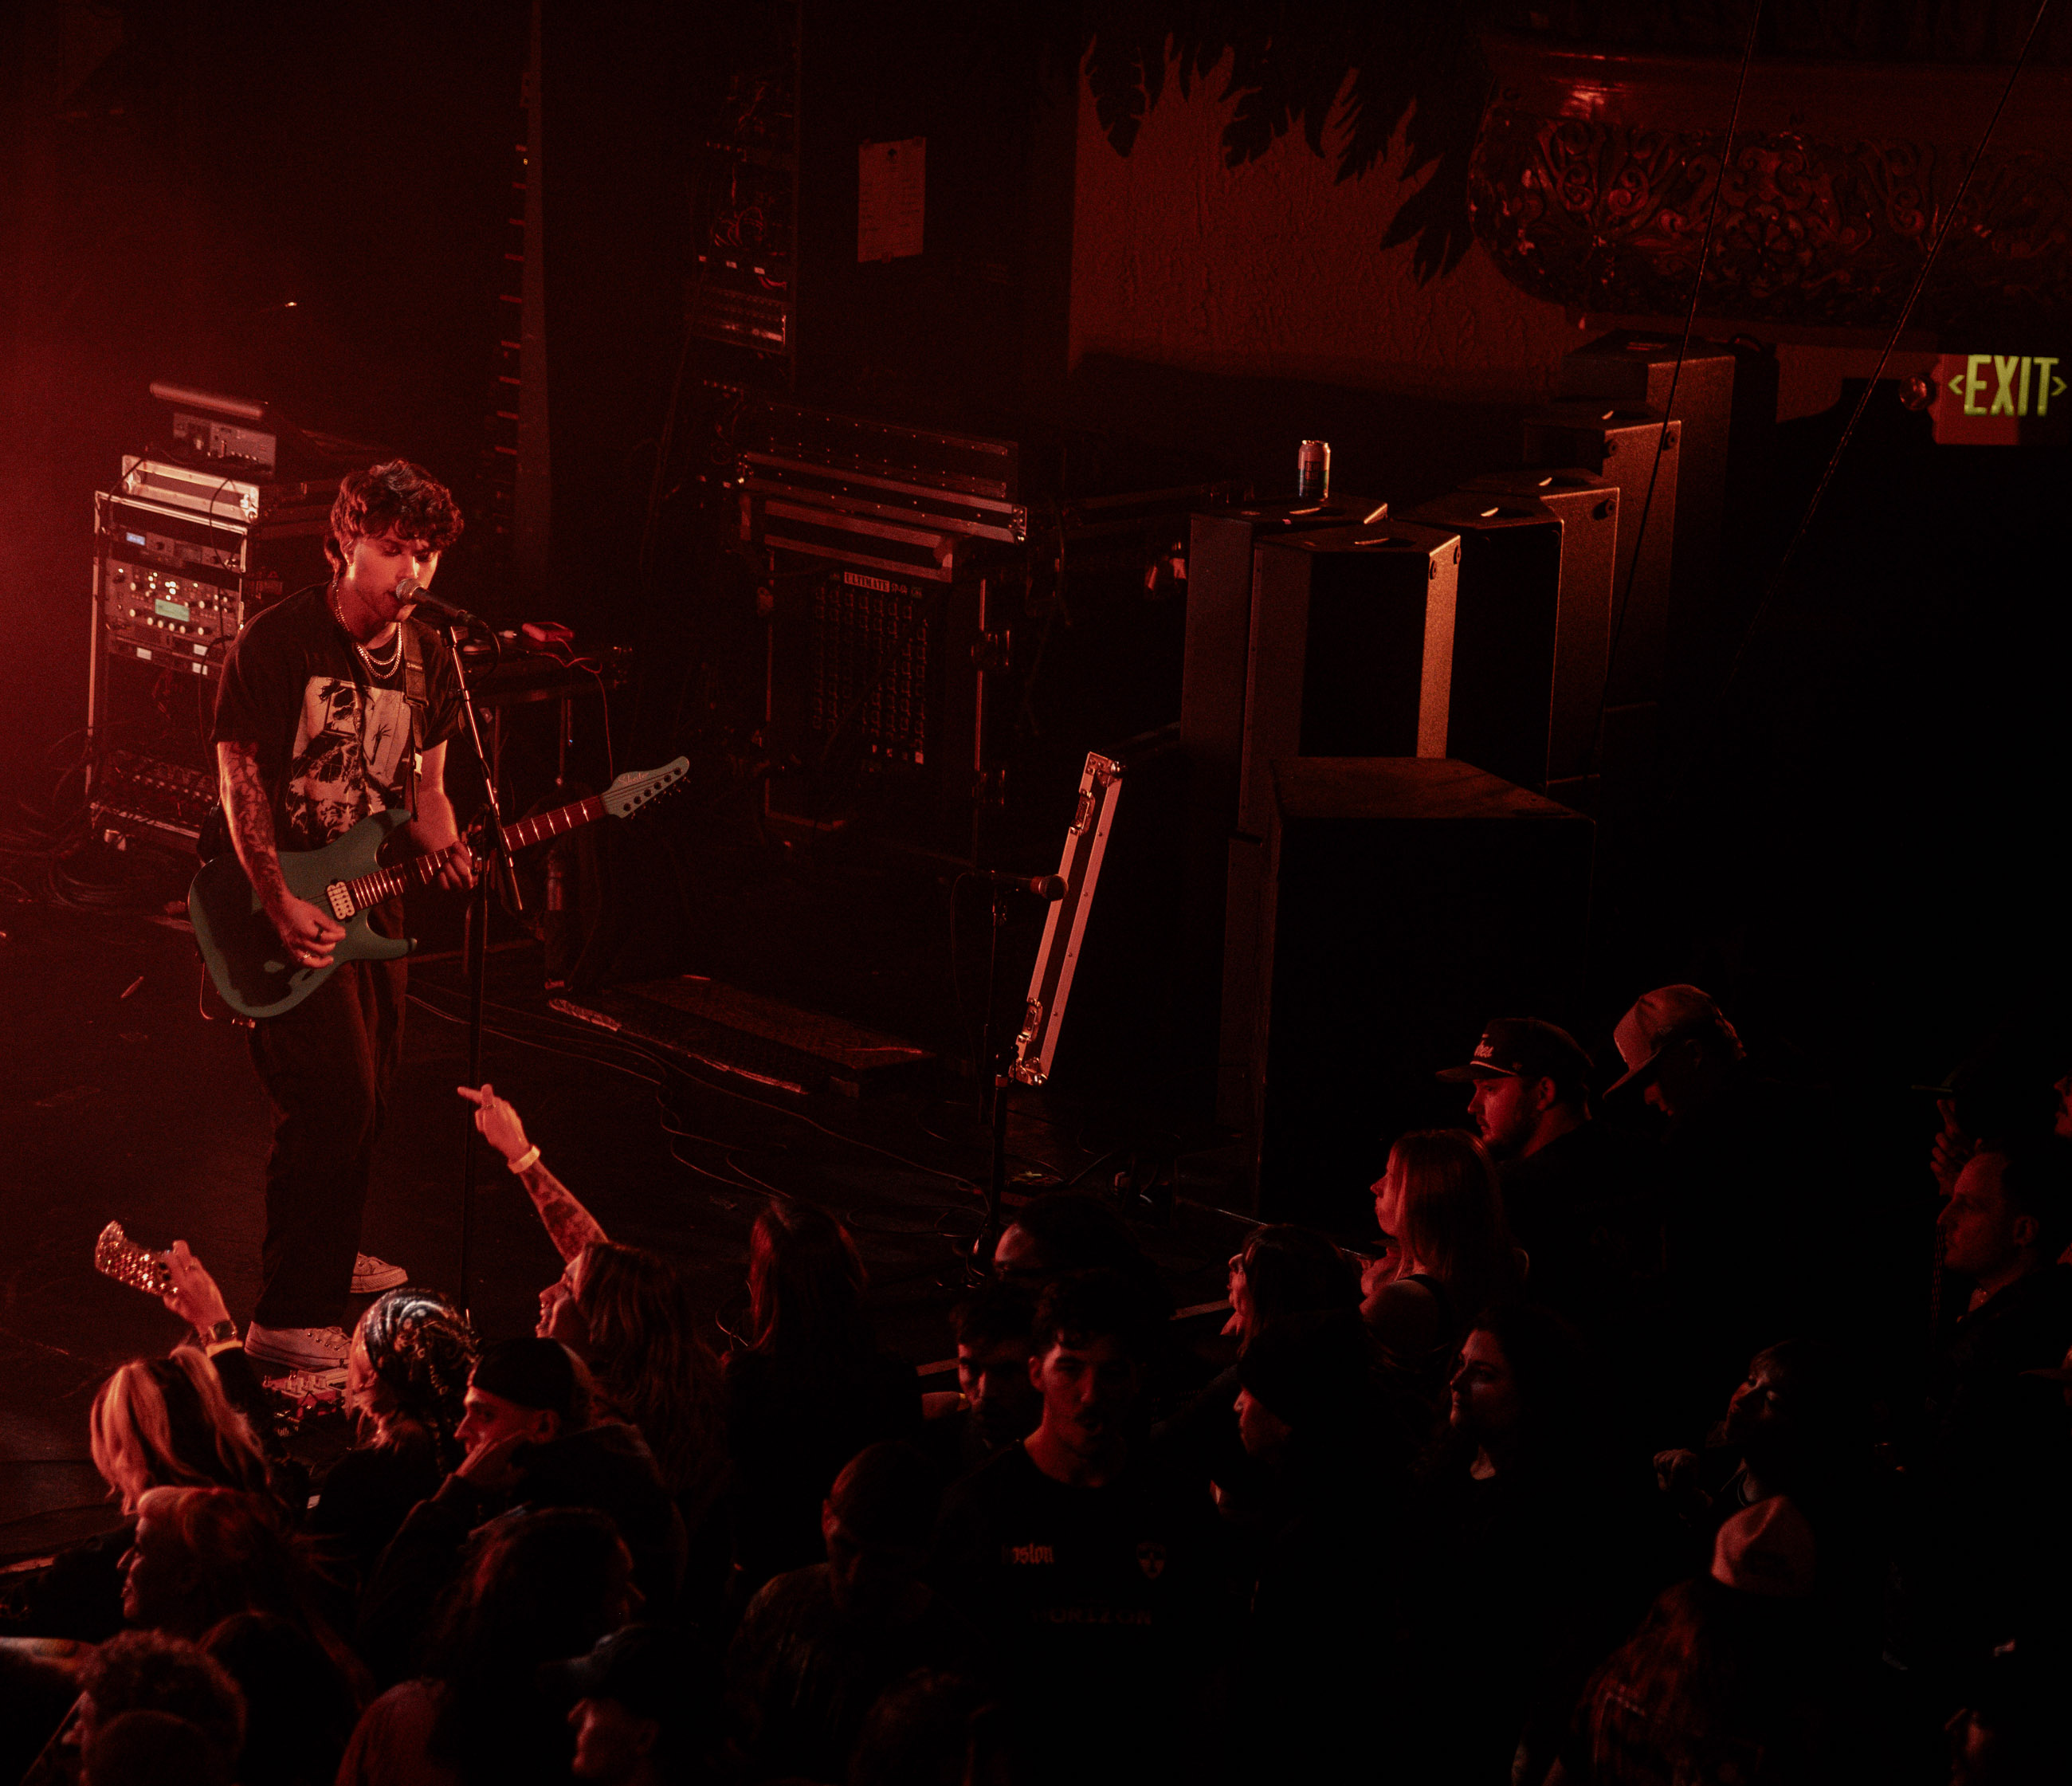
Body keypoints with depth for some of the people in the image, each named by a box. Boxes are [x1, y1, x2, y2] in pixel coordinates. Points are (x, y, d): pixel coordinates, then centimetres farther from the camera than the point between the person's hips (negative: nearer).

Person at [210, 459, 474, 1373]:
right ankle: (287, 1319, -7)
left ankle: (330, 1257, 38)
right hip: (289, 899, -7)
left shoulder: (428, 657, 6)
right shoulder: (278, 640, -15)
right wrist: (280, 904, -21)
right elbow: (240, 778, -14)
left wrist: (448, 850, -8)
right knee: (331, 1101, -14)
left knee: (368, 1100, 16)